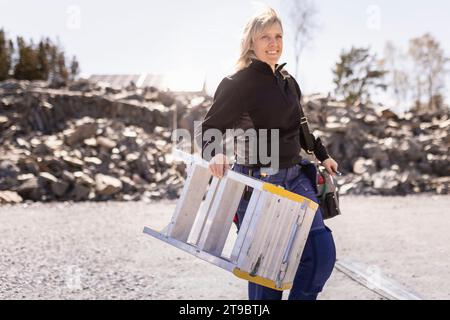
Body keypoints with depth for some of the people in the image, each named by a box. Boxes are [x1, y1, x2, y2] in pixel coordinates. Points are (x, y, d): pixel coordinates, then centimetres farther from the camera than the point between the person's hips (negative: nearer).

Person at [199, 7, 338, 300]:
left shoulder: (287, 81, 12)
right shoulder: (239, 83, -10)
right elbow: (211, 128, -13)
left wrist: (322, 155, 31)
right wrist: (216, 154, -33)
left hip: (295, 177, 7)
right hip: (259, 182, -7)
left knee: (323, 253, 0)